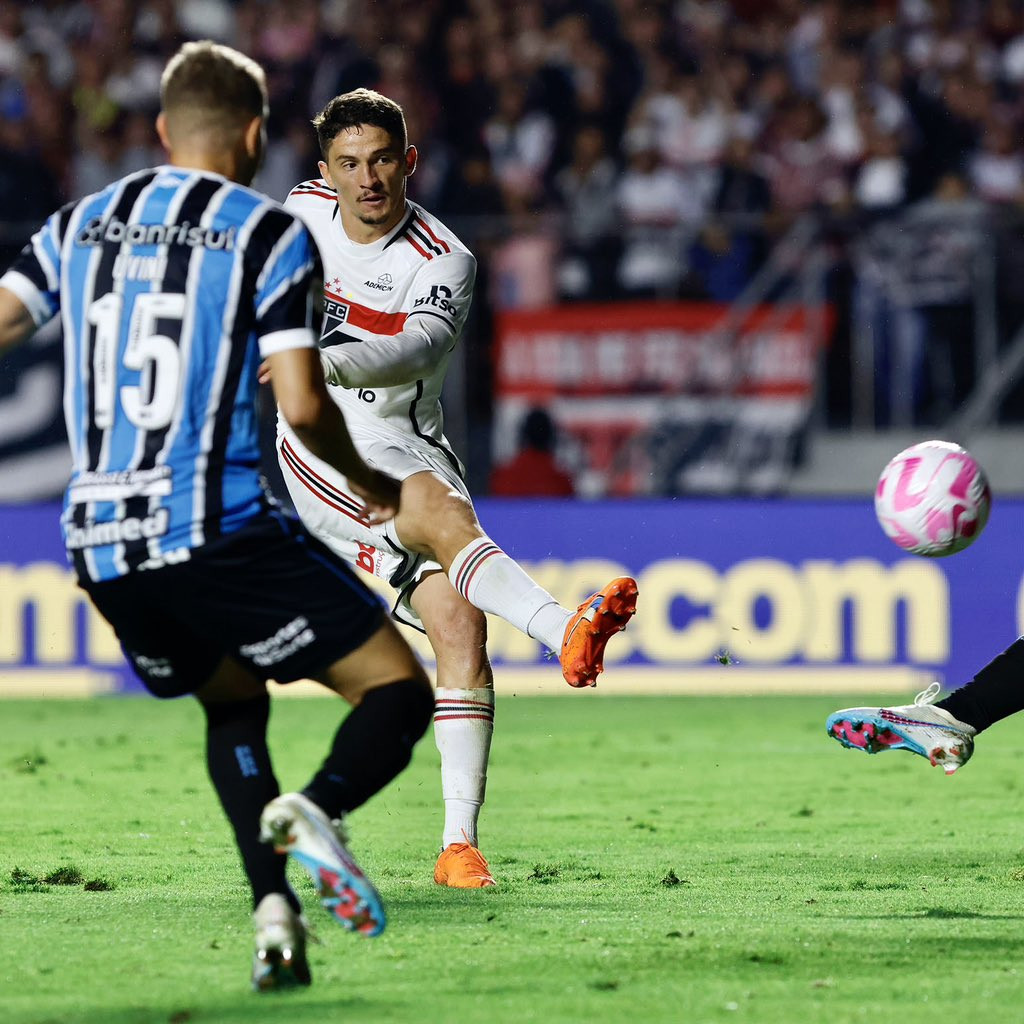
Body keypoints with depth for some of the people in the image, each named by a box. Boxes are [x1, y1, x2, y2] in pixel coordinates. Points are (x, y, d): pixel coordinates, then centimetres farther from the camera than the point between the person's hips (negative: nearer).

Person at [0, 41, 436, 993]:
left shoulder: (79, 226, 14)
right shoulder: (269, 233, 0)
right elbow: (300, 405, -7)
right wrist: (366, 481, 10)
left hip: (99, 546, 5)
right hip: (218, 529, -5)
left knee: (232, 705, 26)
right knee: (399, 689, 2)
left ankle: (273, 908, 5)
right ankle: (315, 809, -29)